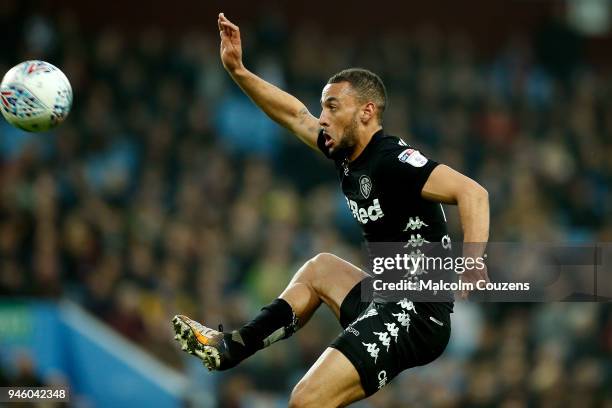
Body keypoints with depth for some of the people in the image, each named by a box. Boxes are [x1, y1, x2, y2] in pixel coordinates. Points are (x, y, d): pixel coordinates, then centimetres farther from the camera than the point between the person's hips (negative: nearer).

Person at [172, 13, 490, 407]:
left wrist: (473, 270, -43)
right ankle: (232, 346, 36)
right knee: (320, 267, 36)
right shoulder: (348, 153, 10)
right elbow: (294, 114, 24)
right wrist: (238, 71, 19)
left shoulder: (392, 160, -18)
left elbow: (472, 192, -29)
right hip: (389, 298, 10)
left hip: (417, 314, -10)